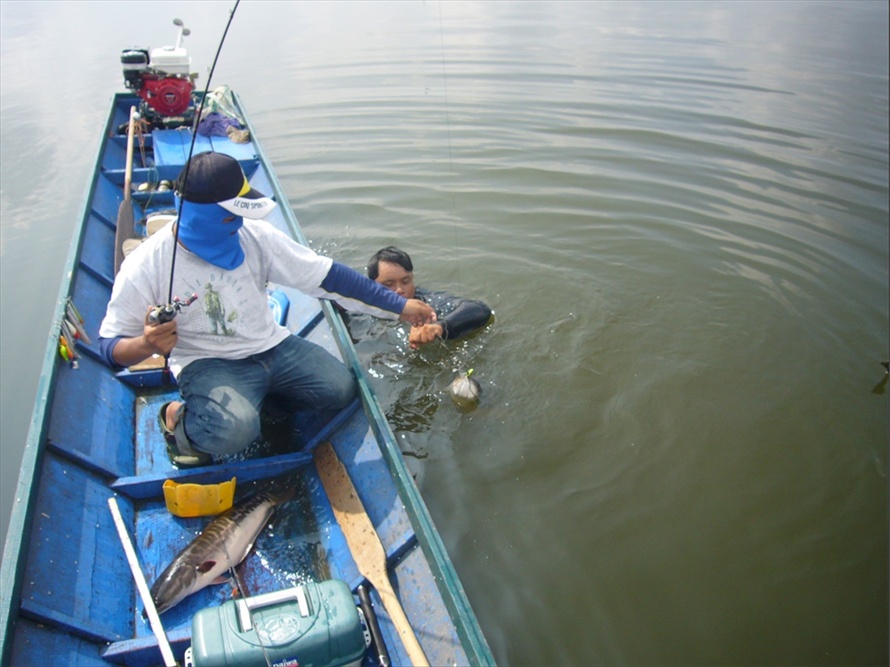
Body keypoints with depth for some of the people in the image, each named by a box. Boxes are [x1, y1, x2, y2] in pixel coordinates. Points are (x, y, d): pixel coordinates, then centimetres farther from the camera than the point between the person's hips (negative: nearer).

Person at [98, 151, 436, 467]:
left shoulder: (253, 235, -7)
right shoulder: (145, 267, -15)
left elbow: (325, 275, -4)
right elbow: (110, 346, -7)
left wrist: (400, 306, -4)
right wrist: (145, 345, -34)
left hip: (272, 346, 5)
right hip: (206, 363, -5)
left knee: (341, 388, -16)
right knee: (235, 430, -34)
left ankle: (255, 398, 10)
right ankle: (179, 416, 1)